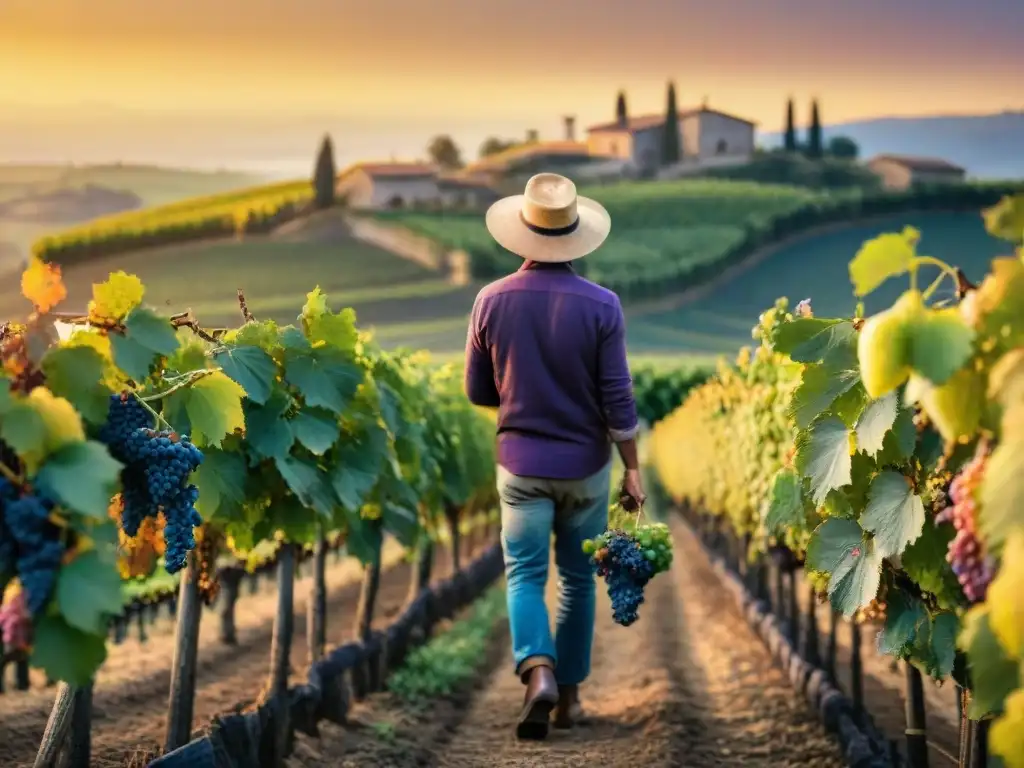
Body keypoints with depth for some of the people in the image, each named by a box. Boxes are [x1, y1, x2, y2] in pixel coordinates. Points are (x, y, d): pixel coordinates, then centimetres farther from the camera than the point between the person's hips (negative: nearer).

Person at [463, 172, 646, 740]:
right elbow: (617, 398, -10)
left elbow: (478, 391, 3)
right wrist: (633, 469, -2)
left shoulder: (492, 301, -6)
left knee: (525, 576, 5)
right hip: (585, 465, 0)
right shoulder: (600, 305, -11)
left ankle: (538, 672, -20)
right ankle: (569, 693, 21)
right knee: (578, 580, 15)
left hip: (521, 464, 0)